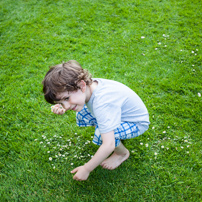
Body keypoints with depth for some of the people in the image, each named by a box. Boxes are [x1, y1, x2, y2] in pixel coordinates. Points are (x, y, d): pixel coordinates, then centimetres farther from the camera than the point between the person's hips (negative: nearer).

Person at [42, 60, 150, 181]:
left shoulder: (102, 103, -40)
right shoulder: (88, 85, -17)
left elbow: (109, 146, -42)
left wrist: (86, 169, -30)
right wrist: (62, 108, -16)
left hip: (137, 123, -8)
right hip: (122, 112, 8)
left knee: (101, 134, -31)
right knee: (82, 115, 0)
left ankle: (123, 154, 0)